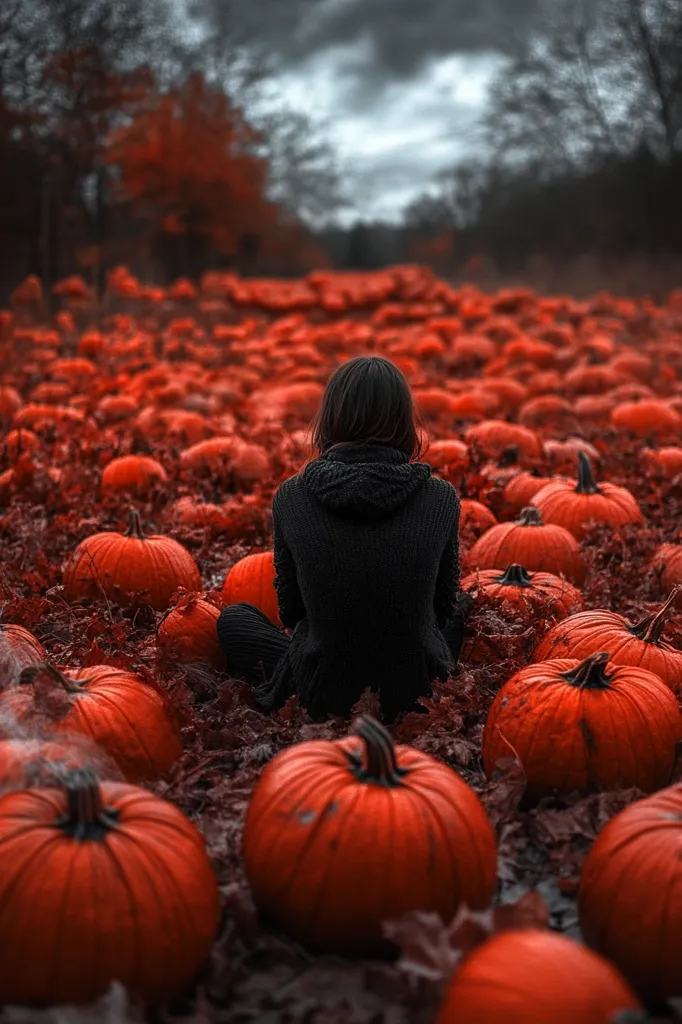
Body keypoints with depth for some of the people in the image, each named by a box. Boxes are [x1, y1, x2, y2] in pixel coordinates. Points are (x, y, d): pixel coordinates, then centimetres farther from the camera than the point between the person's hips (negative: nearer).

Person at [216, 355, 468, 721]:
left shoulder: (291, 496, -11)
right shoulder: (442, 498, -11)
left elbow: (291, 610, 3)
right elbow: (443, 605, 4)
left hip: (321, 695, -1)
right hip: (419, 691, 2)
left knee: (233, 619, 27)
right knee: (460, 611, 34)